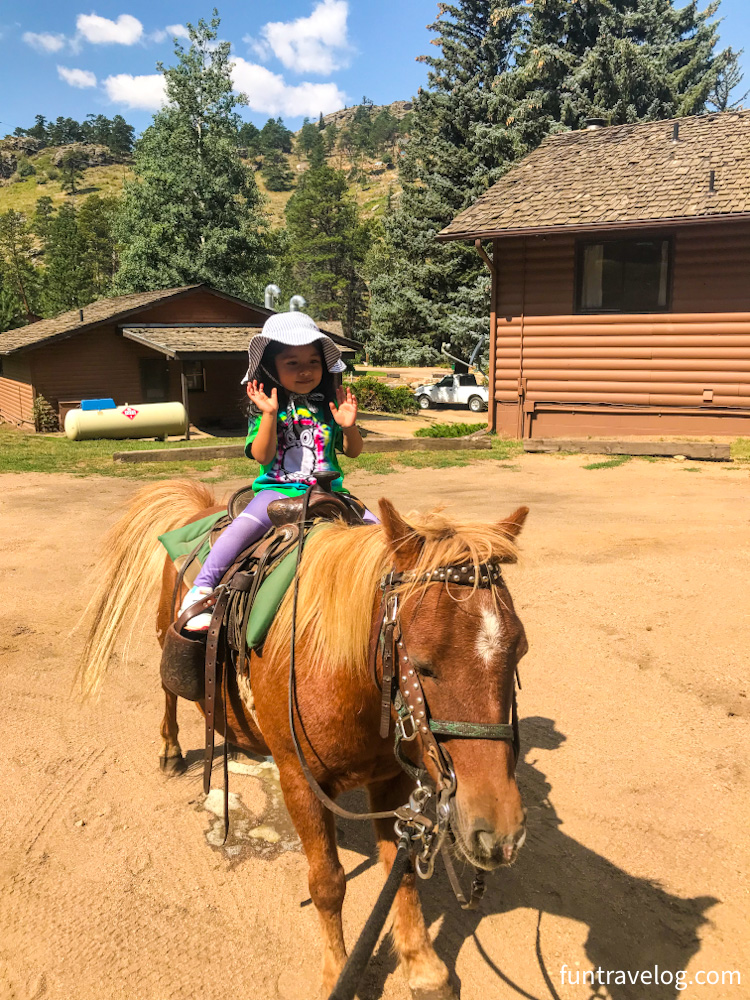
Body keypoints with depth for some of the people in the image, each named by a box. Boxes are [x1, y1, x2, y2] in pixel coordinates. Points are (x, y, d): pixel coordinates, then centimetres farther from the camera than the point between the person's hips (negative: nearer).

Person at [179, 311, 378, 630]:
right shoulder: (266, 407, 0)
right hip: (277, 490, -3)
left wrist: (348, 426, -11)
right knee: (243, 526, -27)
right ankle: (200, 590, -19)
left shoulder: (328, 404, 7)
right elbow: (262, 455, -12)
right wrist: (270, 414, -23)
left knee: (376, 528, -11)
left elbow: (353, 451, 10)